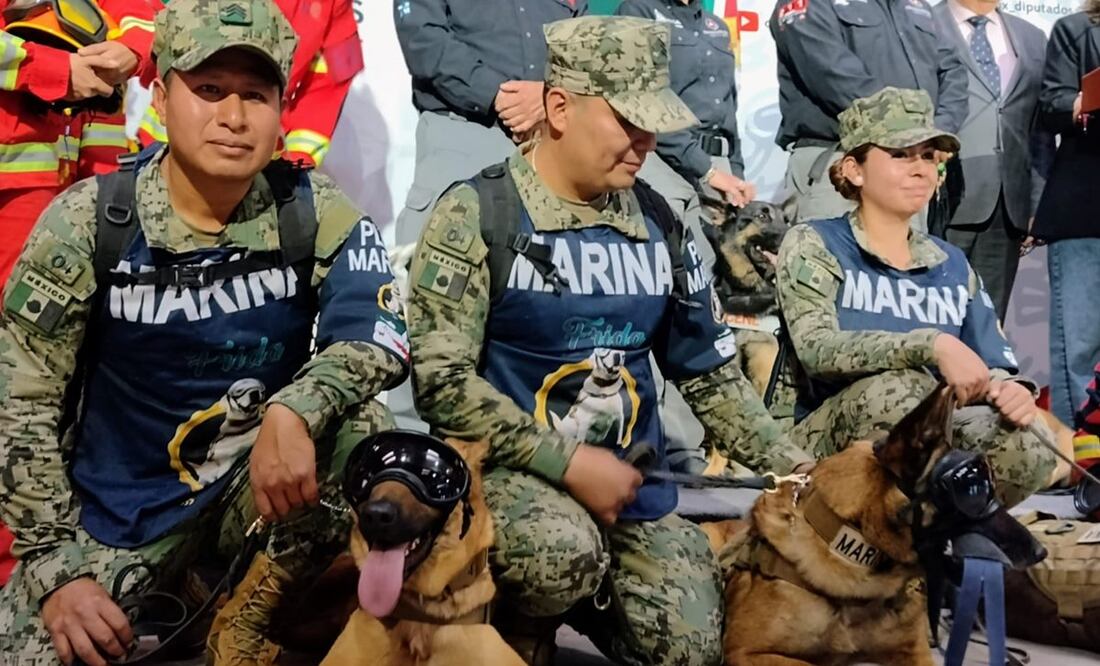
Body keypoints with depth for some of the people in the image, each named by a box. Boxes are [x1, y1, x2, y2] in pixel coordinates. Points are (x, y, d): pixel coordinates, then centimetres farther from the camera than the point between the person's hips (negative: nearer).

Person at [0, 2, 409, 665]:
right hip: (119, 505, 0)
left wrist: (294, 411, -43)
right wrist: (57, 568, -15)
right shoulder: (88, 221, -12)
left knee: (358, 429, -28)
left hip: (260, 478, 0)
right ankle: (169, 598, 15)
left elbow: (379, 335, -23)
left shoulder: (315, 211, -11)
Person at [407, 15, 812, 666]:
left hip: (632, 477, 5)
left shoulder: (659, 222, 6)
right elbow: (441, 382, -15)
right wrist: (567, 462, -17)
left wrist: (795, 467, 4)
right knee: (565, 551, -35)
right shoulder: (477, 214, -10)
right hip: (508, 467, -5)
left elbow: (711, 373, 13)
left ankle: (569, 595, 21)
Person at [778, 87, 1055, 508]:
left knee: (1028, 443, -25)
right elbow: (817, 348, -18)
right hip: (832, 440, -4)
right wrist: (932, 344, -30)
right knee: (896, 388, -36)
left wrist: (1008, 388, -16)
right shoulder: (812, 245, 1)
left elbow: (995, 365, 10)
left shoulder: (951, 263, 17)